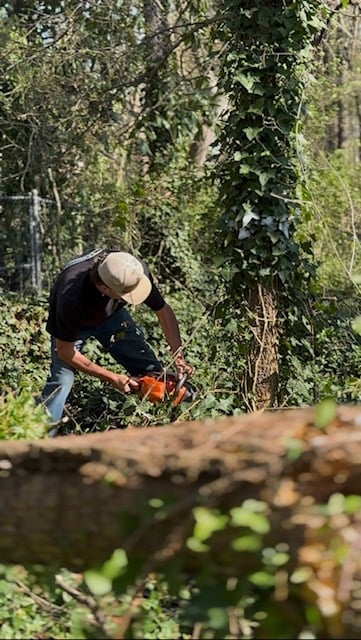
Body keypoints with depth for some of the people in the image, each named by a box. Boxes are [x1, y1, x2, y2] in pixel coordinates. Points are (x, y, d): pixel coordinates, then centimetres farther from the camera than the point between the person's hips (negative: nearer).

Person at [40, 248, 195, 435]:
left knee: (152, 371, -5)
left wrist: (179, 359, -21)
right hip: (73, 322, -4)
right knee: (61, 380, -24)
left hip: (110, 314, 4)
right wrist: (112, 379, -26)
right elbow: (65, 351, -29)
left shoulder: (136, 273, -34)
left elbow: (163, 311, -14)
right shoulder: (72, 294, -44)